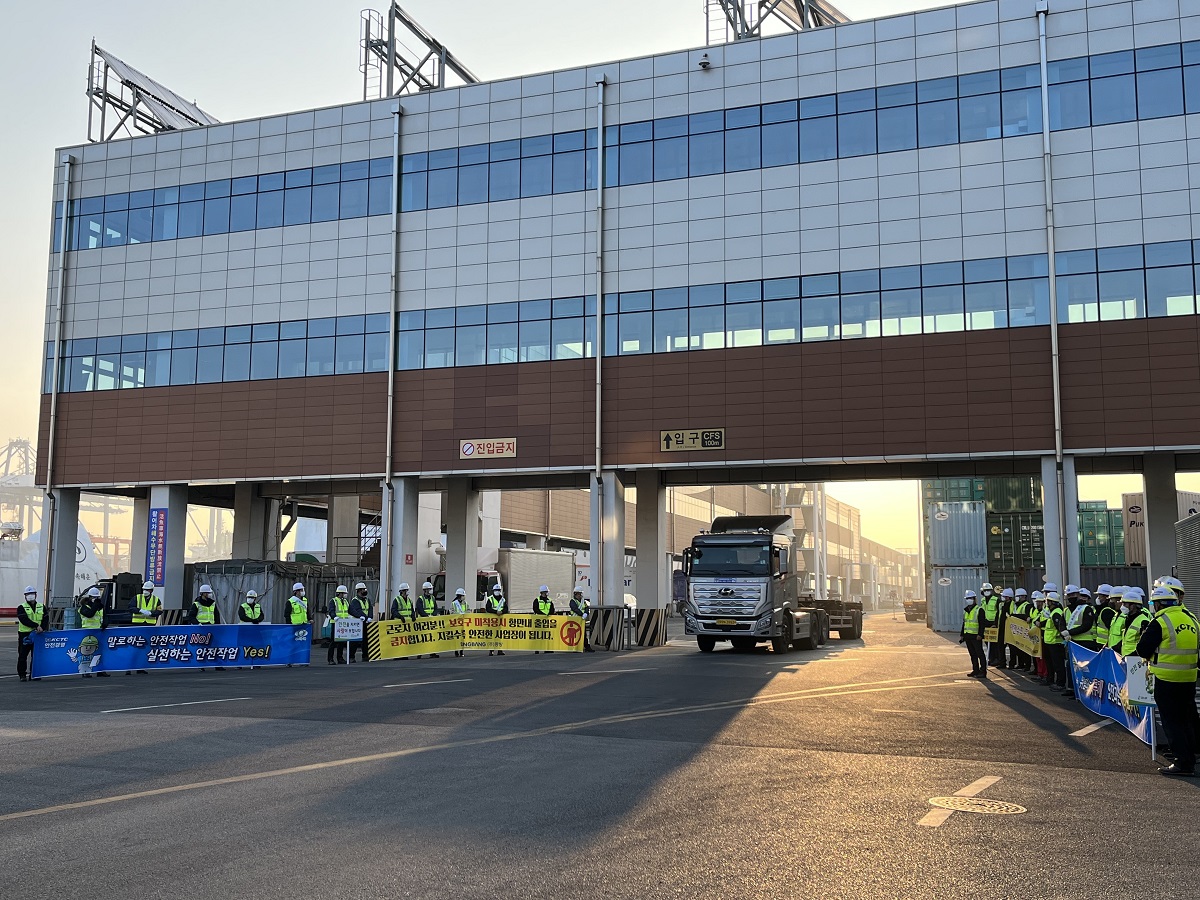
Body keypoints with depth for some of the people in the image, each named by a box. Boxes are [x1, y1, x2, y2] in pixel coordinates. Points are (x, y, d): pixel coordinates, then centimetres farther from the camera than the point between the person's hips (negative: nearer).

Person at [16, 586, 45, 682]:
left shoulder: (42, 607, 12)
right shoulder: (21, 608, 0)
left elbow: (45, 619, 5)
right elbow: (24, 620, -15)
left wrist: (42, 628, -15)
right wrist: (36, 626, -24)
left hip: (37, 634, 3)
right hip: (24, 634, -3)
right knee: (22, 656, -2)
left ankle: (33, 675, 9)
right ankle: (22, 675, 6)